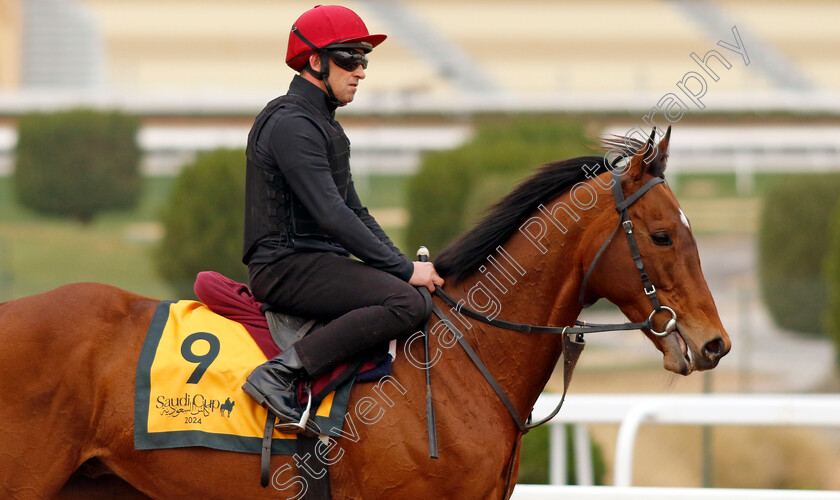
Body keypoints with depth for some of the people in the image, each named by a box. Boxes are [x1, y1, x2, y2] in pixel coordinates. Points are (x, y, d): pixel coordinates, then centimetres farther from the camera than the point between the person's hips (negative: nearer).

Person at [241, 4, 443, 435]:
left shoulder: (321, 124, 21)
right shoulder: (291, 124, -13)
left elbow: (354, 212, 24)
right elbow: (330, 215, -21)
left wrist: (402, 263, 10)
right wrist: (404, 269, -18)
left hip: (316, 261, 11)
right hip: (286, 266, -11)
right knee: (406, 303, -27)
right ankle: (280, 375, -29)